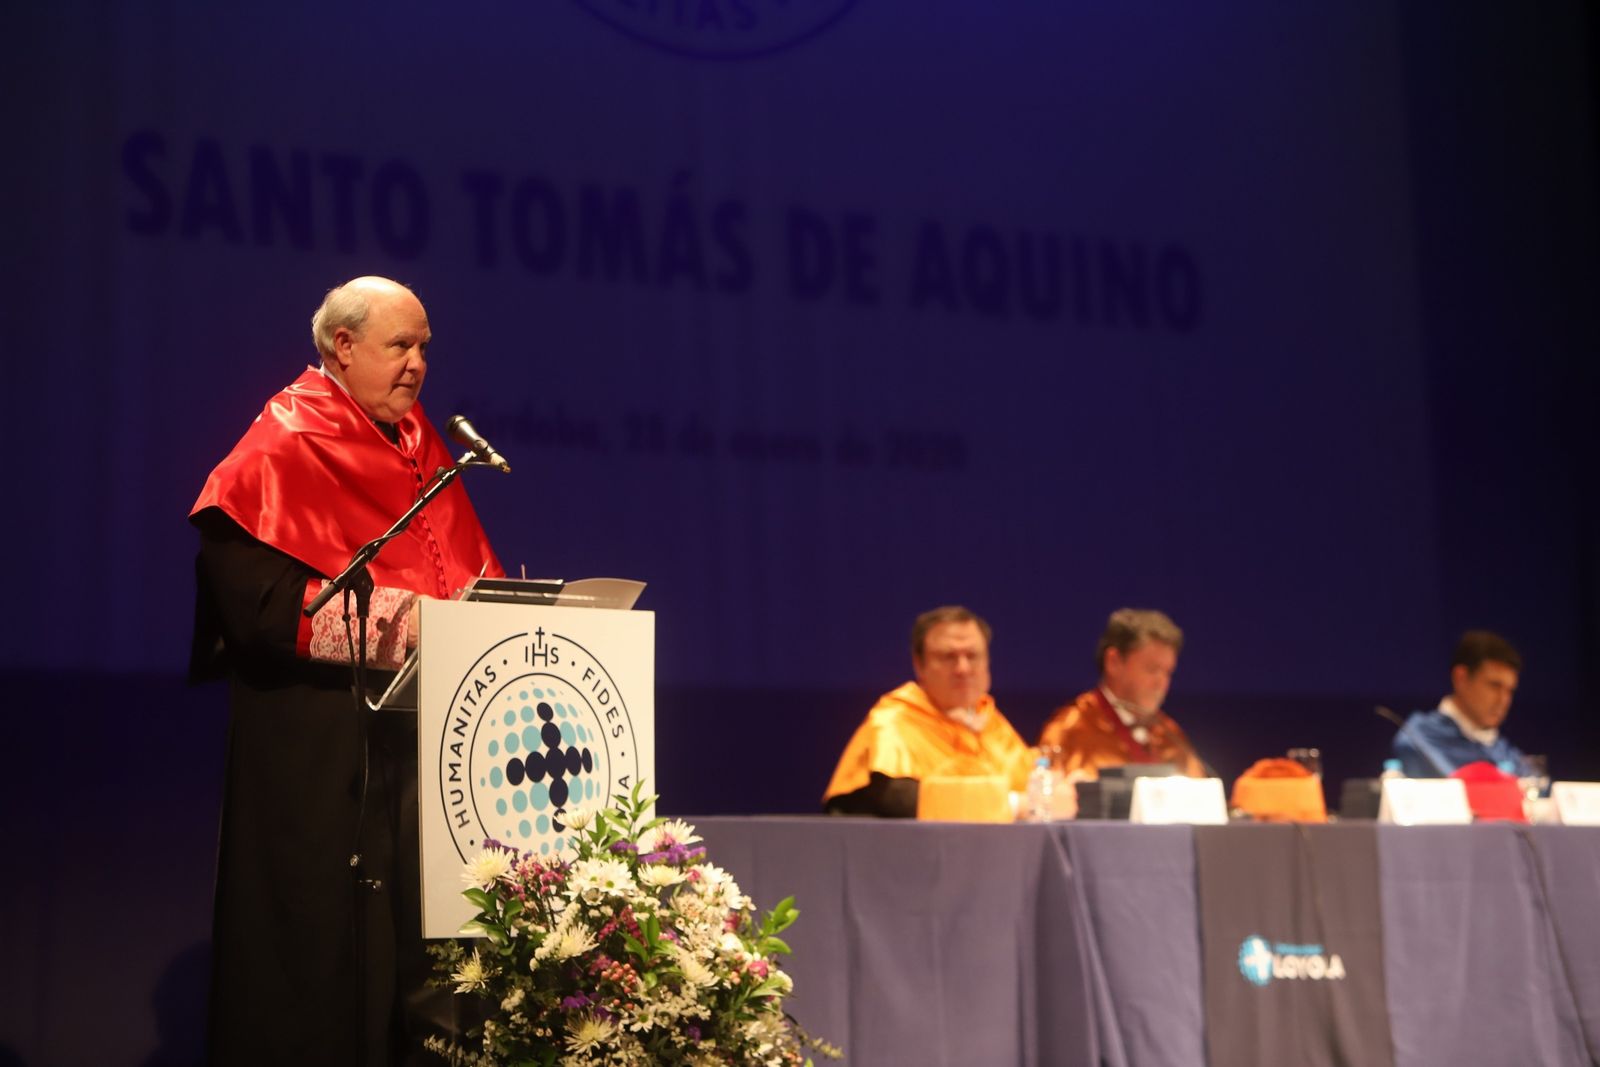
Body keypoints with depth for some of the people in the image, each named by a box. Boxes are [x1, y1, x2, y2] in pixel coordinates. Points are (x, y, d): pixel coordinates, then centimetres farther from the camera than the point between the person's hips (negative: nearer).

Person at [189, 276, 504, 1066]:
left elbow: (467, 571, 21)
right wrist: (394, 620, -20)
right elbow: (250, 593, -17)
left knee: (417, 927, 4)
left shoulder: (420, 446, 17)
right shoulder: (284, 449, -6)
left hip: (421, 731, 7)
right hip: (320, 743, -7)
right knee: (323, 934, -5)